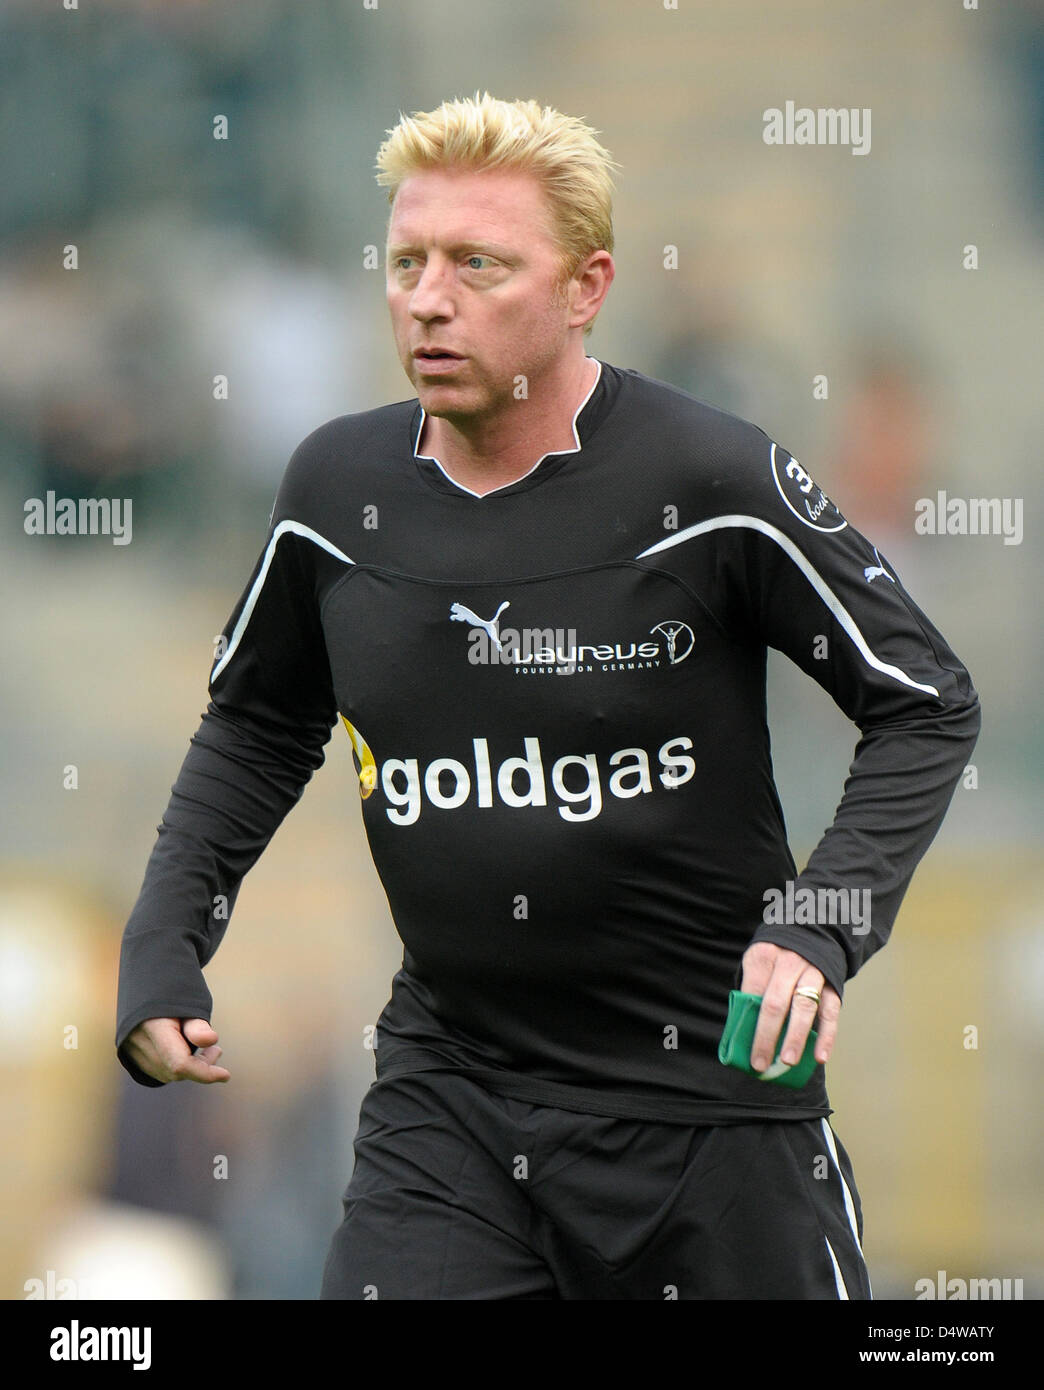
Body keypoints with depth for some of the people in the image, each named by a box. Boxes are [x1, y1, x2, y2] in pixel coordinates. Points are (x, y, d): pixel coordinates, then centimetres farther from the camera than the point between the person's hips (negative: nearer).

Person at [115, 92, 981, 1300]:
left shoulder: (712, 481, -12)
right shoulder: (338, 488, 1)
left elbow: (927, 708, -4)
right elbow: (258, 726, 19)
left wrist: (822, 922, -18)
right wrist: (161, 949, 8)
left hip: (709, 1082, -3)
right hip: (445, 1090, 3)